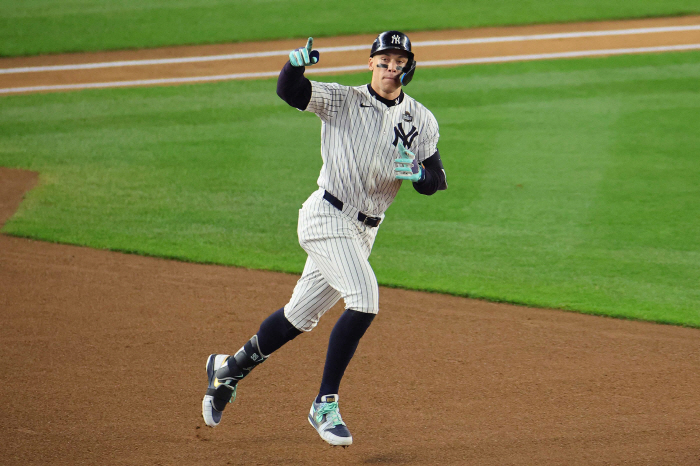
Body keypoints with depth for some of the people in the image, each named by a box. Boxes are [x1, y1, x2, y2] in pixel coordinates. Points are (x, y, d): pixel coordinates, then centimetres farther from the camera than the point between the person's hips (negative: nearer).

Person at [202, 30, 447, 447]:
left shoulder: (421, 121, 7)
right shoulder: (342, 101, -3)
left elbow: (436, 182, 3)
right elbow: (288, 90, -15)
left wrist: (418, 173, -20)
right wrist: (295, 64, -37)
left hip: (363, 232, 6)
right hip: (327, 217, -6)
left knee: (301, 316, 14)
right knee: (365, 298, -23)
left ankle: (230, 368, 35)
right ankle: (325, 405, -16)